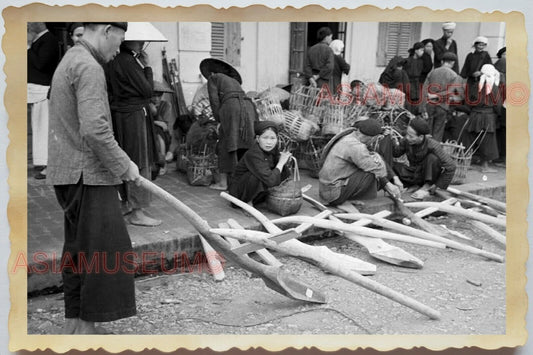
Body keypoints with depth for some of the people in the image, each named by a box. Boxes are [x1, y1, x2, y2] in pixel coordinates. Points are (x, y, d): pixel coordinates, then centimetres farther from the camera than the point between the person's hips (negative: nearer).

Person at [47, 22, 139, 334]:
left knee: (78, 250, 14)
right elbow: (94, 130, -24)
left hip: (69, 174, 10)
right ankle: (86, 327, 3)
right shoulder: (89, 67, -14)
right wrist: (124, 165, -12)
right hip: (88, 175, -10)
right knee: (106, 251, -4)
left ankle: (74, 323, 23)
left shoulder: (69, 61, 19)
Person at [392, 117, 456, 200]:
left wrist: (437, 186, -22)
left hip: (429, 175, -4)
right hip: (414, 174, 4)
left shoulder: (432, 145, -27)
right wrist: (394, 143, -22)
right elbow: (396, 153, 1)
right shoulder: (406, 140, -15)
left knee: (432, 158, -33)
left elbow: (451, 167, -26)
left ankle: (427, 187, -16)